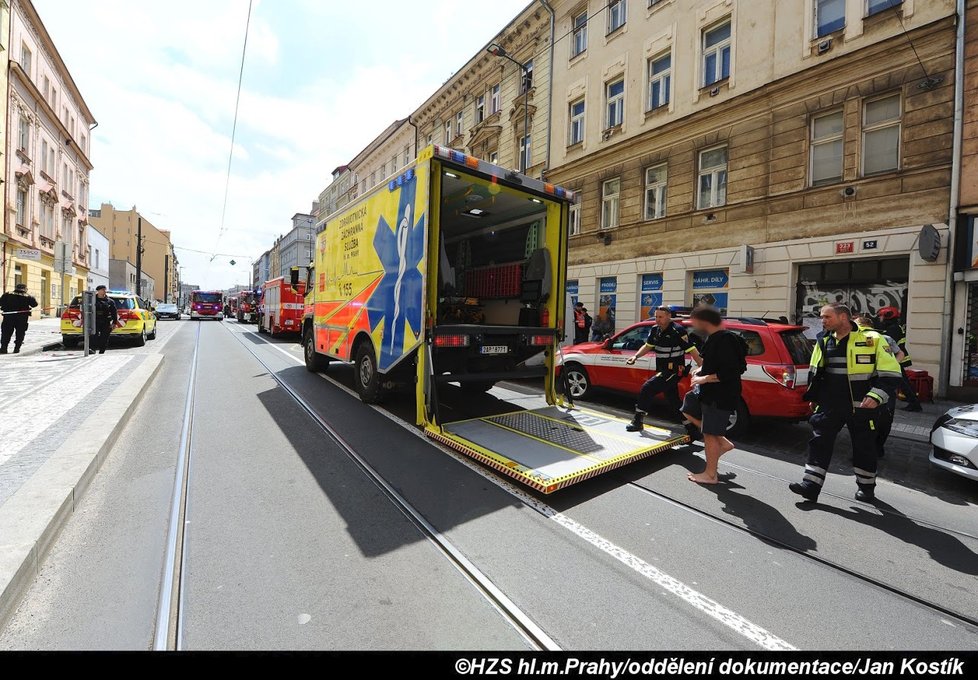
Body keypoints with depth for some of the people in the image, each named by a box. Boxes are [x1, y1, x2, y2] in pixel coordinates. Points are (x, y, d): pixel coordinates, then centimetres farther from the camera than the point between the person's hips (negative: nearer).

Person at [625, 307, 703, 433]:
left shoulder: (678, 331, -17)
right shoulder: (655, 330, 6)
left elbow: (692, 350, -18)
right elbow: (648, 346, 17)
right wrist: (636, 356, 1)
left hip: (674, 371, -8)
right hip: (663, 370, 8)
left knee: (647, 388, -14)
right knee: (673, 401, 14)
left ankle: (638, 422, -3)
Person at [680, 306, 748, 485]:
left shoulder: (725, 340, -23)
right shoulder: (714, 338, 8)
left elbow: (729, 372, -28)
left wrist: (703, 379, -20)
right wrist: (701, 369, 5)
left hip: (721, 395, -10)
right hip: (708, 391, 10)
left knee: (710, 434, 1)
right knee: (689, 410, 23)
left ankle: (710, 474, 16)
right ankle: (723, 443, 27)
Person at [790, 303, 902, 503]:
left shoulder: (872, 340, -8)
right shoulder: (824, 342, 6)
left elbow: (891, 374, -9)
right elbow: (815, 373, 18)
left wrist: (876, 396, -20)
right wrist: (813, 396, 15)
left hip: (862, 407, -3)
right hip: (830, 405, 4)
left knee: (864, 447, 13)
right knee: (819, 442, -3)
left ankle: (866, 487, 33)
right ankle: (811, 485, -1)